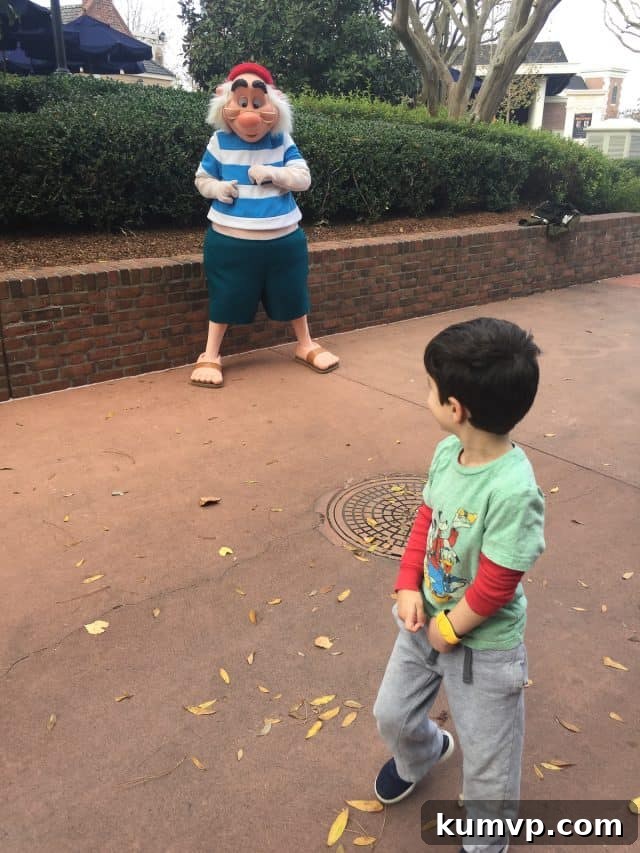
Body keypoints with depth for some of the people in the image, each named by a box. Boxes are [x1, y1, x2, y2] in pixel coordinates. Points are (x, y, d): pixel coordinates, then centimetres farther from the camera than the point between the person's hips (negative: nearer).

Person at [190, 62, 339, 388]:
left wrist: (272, 172, -20)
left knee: (291, 294, 15)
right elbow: (201, 179, 8)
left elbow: (303, 178, -5)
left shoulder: (282, 141, 0)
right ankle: (209, 357, 17)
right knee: (225, 298, 4)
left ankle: (306, 346, 34)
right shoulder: (220, 142, -2)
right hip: (230, 241, -1)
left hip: (283, 239, 2)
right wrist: (216, 188, -14)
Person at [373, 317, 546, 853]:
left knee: (487, 763, 17)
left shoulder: (513, 491, -35)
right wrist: (409, 588, -8)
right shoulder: (447, 452, -13)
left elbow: (494, 586, -27)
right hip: (426, 621, 7)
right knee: (392, 715, 28)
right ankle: (421, 756, 62)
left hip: (482, 644, -7)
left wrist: (448, 629, -13)